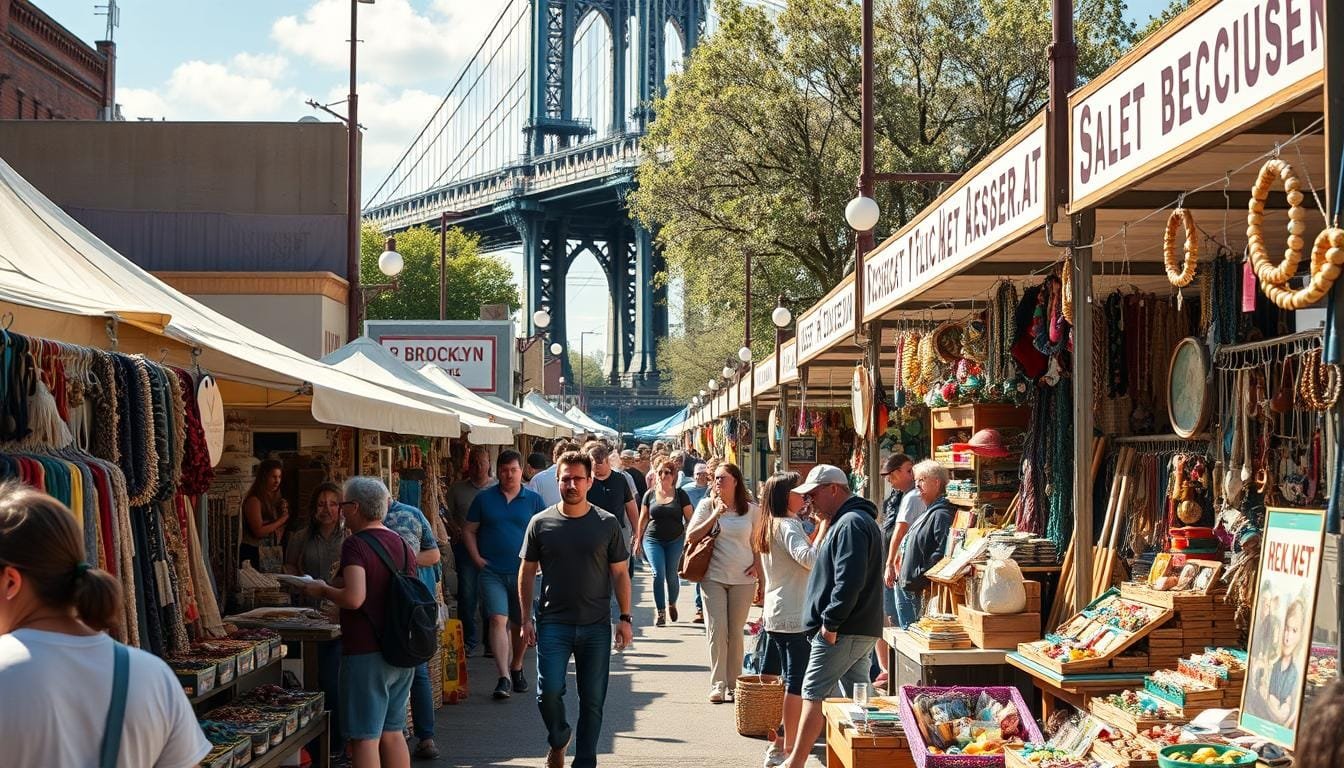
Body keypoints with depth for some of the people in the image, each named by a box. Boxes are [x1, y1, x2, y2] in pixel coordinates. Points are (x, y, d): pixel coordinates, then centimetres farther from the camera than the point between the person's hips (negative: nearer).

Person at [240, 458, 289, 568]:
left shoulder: (272, 499, 10)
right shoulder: (254, 500, -13)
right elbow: (259, 531, -21)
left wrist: (284, 513, -3)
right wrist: (281, 521, -11)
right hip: (253, 553, -8)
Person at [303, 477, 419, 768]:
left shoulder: (356, 545, -14)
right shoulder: (402, 544, 11)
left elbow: (354, 598, -26)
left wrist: (323, 590, -8)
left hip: (367, 653, -8)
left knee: (365, 737, -3)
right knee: (392, 733, 16)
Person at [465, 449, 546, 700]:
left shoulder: (533, 500, 4)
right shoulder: (484, 498, 5)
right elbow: (469, 530, 10)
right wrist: (477, 558, -2)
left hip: (523, 572, 1)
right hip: (492, 572, -1)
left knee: (521, 623, 10)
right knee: (498, 620, -14)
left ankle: (516, 669, 32)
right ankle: (504, 678, -18)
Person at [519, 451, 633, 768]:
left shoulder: (607, 524, 2)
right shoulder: (541, 523, 1)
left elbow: (620, 573, 5)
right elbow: (527, 573, 7)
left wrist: (625, 618, 0)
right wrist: (526, 617, 2)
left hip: (596, 626, 1)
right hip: (553, 623, -1)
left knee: (592, 701, 5)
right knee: (549, 691, -10)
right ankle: (558, 740, 20)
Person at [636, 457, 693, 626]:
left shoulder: (680, 495, 0)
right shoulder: (650, 494, 3)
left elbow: (689, 518, 2)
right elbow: (643, 518, 11)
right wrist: (639, 539, 11)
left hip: (675, 540, 0)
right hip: (653, 540, 0)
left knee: (671, 575, 5)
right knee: (658, 574, -11)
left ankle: (672, 604, 33)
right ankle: (660, 612, -4)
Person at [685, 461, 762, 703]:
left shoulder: (752, 510, 4)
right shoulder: (707, 506, 4)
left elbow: (760, 541, 16)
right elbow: (691, 537, -3)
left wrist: (757, 563, 0)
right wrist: (715, 515, -9)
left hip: (743, 579, 0)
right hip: (713, 577, 0)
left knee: (735, 633, 4)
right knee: (716, 631, -7)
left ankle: (732, 685, 11)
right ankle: (717, 685, -4)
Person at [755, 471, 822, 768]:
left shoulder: (770, 526, 14)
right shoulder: (788, 525, -15)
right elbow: (809, 559, -32)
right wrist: (824, 529, -27)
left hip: (774, 614, 10)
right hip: (795, 617, -10)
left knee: (772, 680, 13)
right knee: (797, 684, -6)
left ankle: (775, 742, 20)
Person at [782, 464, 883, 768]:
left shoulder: (851, 524, -15)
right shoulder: (851, 521, 19)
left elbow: (849, 580, -24)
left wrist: (830, 621, -22)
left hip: (842, 631, -10)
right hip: (861, 629, 10)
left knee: (814, 693, -7)